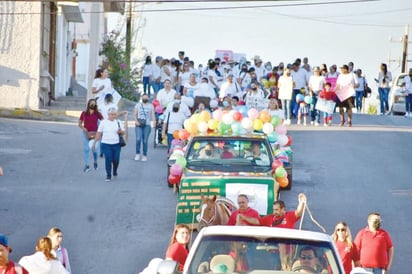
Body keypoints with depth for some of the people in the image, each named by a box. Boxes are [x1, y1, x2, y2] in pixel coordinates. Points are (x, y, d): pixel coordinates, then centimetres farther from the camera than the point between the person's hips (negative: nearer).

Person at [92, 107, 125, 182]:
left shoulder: (118, 122, 6)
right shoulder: (103, 122, 0)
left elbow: (123, 132, 12)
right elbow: (98, 133, 2)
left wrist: (120, 131, -12)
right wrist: (94, 143, 0)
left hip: (116, 144, 2)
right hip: (106, 144, -2)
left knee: (116, 160, 0)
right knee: (108, 160, -8)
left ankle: (115, 171, 30)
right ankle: (108, 175, 5)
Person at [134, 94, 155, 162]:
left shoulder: (151, 106, 12)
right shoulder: (138, 105, 13)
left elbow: (153, 115, 5)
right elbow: (135, 114, 8)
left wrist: (154, 122, -13)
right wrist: (136, 121, -10)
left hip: (147, 125, 0)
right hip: (139, 125, 0)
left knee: (145, 141, -3)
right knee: (138, 139, -16)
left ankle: (144, 155, 6)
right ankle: (137, 153, -2)